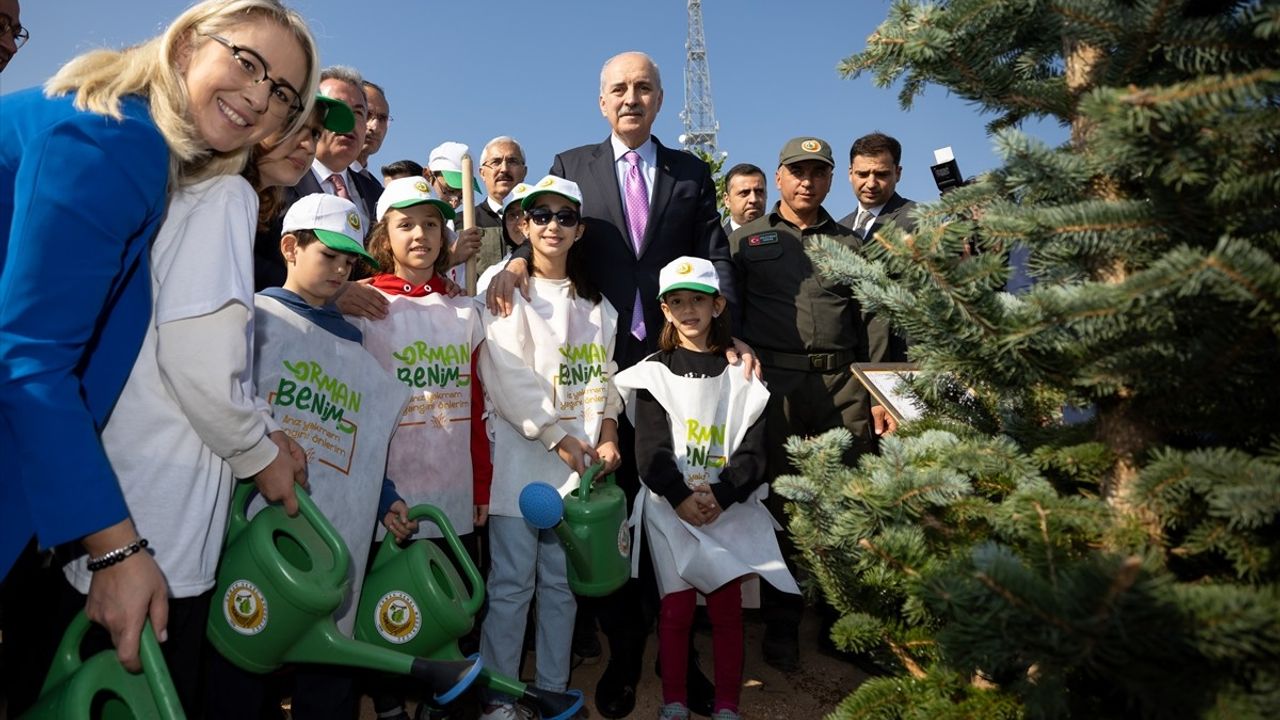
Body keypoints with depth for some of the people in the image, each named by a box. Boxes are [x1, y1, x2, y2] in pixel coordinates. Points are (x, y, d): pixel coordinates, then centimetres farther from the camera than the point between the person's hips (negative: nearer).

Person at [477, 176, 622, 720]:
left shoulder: (596, 305, 16)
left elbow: (603, 375, 12)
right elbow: (508, 375, -9)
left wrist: (608, 435, -3)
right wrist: (558, 437, -13)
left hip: (582, 459, 4)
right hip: (521, 456, -4)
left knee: (561, 581, 11)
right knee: (511, 582, -1)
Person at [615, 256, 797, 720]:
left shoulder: (741, 374, 6)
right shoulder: (654, 372, 4)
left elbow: (754, 446, -2)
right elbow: (650, 448, -5)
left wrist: (721, 495, -15)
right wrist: (682, 498, -17)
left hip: (730, 510, 1)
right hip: (670, 510, 0)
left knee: (727, 609, 5)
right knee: (676, 609, 4)